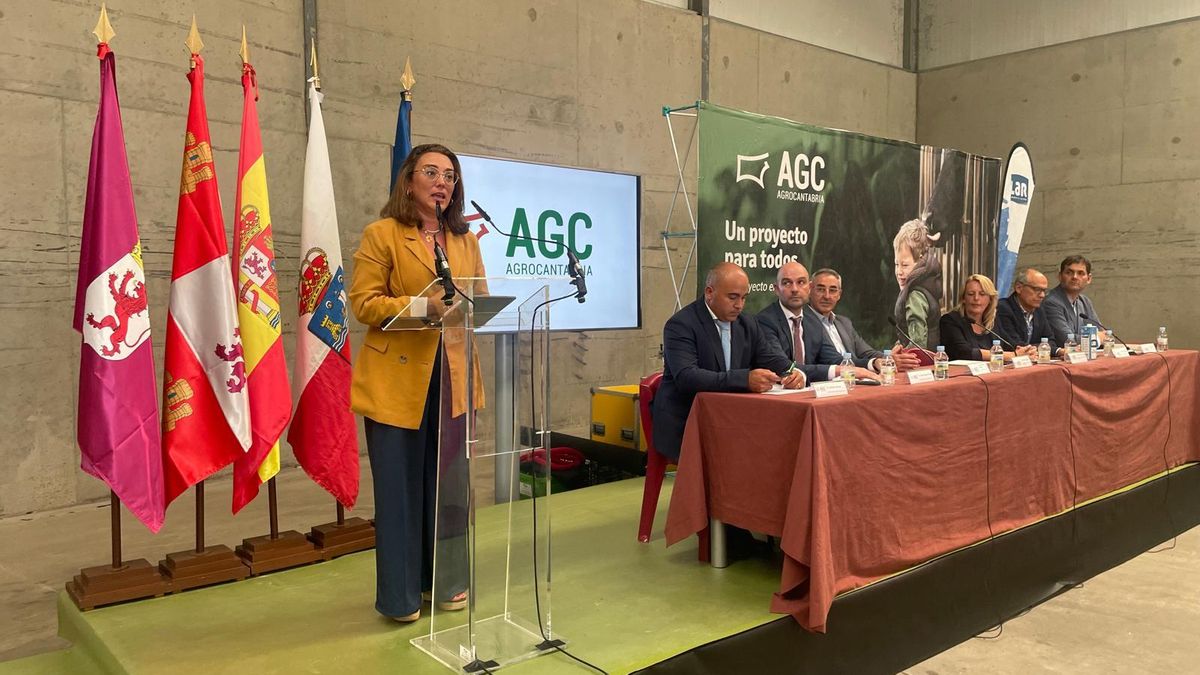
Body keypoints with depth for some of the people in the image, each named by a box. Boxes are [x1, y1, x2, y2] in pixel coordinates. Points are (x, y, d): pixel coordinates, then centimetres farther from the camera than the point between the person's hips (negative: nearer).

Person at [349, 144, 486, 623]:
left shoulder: (466, 240, 14)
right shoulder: (381, 234, -2)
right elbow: (364, 303, -9)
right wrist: (423, 307, -21)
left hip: (452, 375, 5)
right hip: (397, 379, -4)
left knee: (449, 483, 10)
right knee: (400, 486, 1)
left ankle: (445, 580, 27)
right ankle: (398, 594, 15)